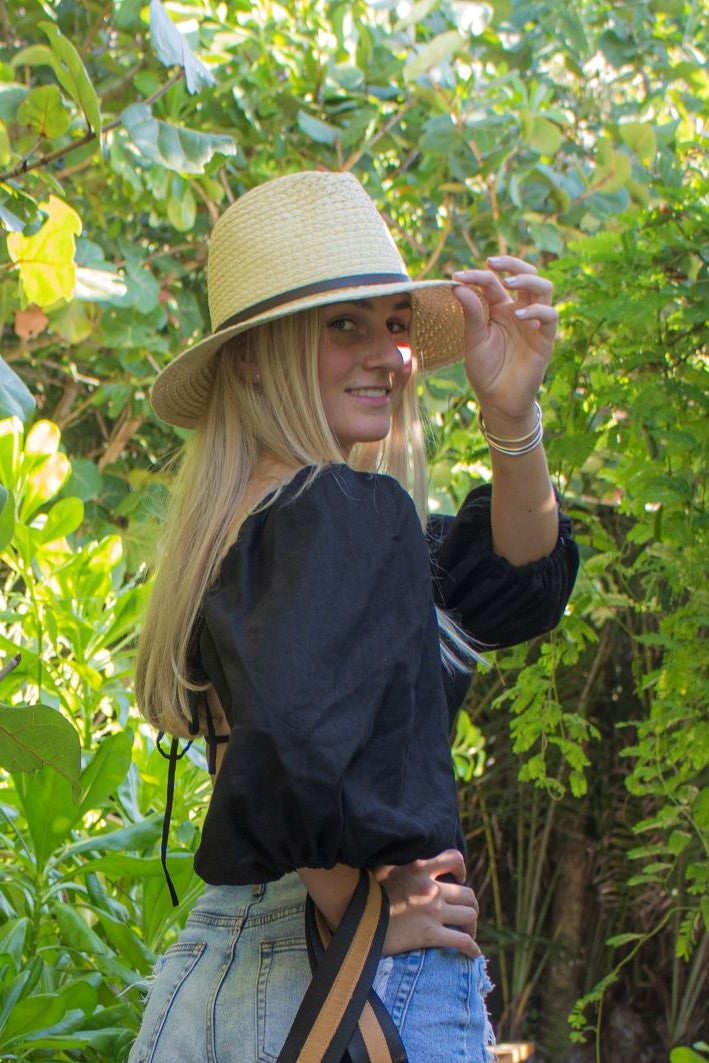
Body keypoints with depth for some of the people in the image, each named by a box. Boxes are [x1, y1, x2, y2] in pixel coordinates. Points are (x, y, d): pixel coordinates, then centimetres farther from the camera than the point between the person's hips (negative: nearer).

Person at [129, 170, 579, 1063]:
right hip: (385, 991, -8)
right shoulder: (357, 509, -13)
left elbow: (511, 584, 12)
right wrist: (362, 911, -15)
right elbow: (293, 736, -29)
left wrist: (511, 413, -2)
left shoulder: (242, 526, 13)